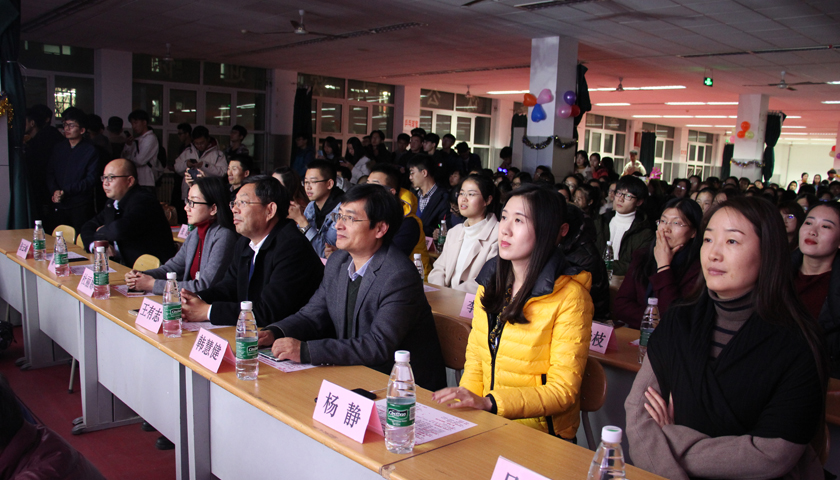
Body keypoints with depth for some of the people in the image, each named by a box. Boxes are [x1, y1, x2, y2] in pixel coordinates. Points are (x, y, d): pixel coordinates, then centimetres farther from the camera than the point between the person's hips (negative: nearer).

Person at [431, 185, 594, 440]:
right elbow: (475, 360, 11)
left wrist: (489, 403, -25)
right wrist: (463, 405, -8)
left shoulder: (570, 297, -12)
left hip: (540, 434, -5)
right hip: (485, 423, 6)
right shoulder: (491, 282, 7)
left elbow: (563, 390, -14)